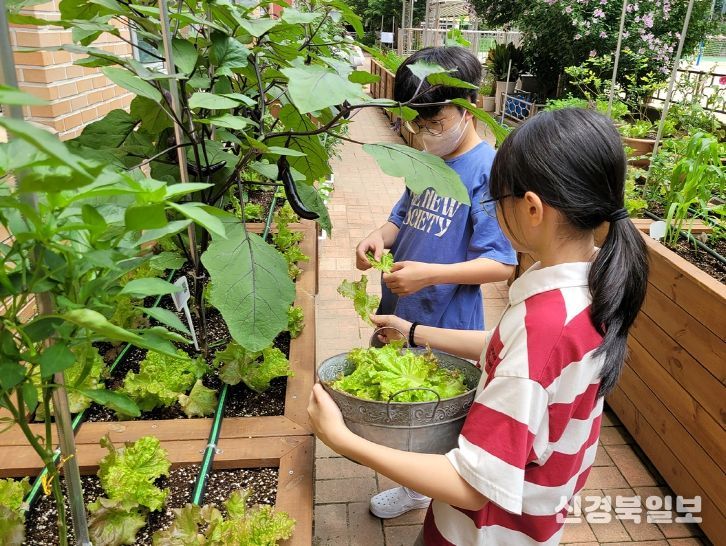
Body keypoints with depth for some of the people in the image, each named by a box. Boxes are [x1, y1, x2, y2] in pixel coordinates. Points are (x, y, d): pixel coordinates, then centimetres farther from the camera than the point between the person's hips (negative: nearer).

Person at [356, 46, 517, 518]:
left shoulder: (488, 171, -19)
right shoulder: (427, 160, 3)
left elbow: (502, 265, -20)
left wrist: (430, 274, -29)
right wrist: (382, 236, -8)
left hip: (447, 328, -7)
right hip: (401, 316, 7)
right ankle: (415, 487, 49)